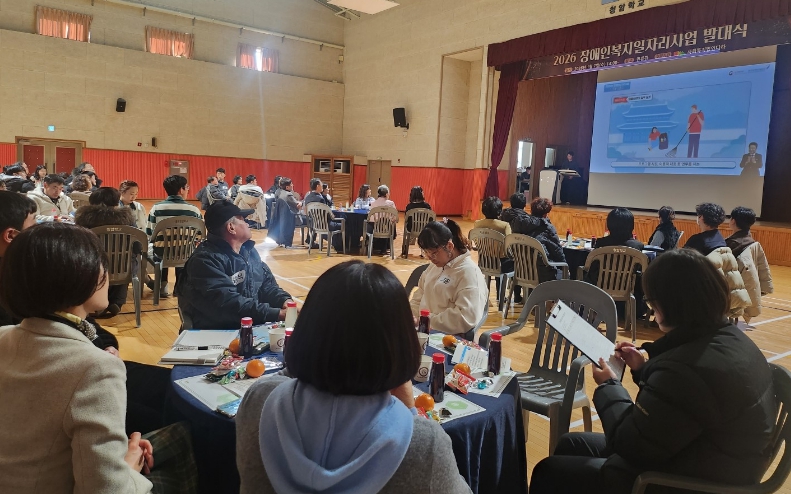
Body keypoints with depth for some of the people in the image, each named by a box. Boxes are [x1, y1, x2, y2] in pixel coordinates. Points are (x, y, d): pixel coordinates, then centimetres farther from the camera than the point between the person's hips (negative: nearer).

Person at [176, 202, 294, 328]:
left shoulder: (248, 250, 12)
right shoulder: (205, 260, -15)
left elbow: (267, 284, 15)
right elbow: (228, 303, -25)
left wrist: (284, 300, -7)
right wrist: (277, 314, -29)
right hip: (219, 333, -8)